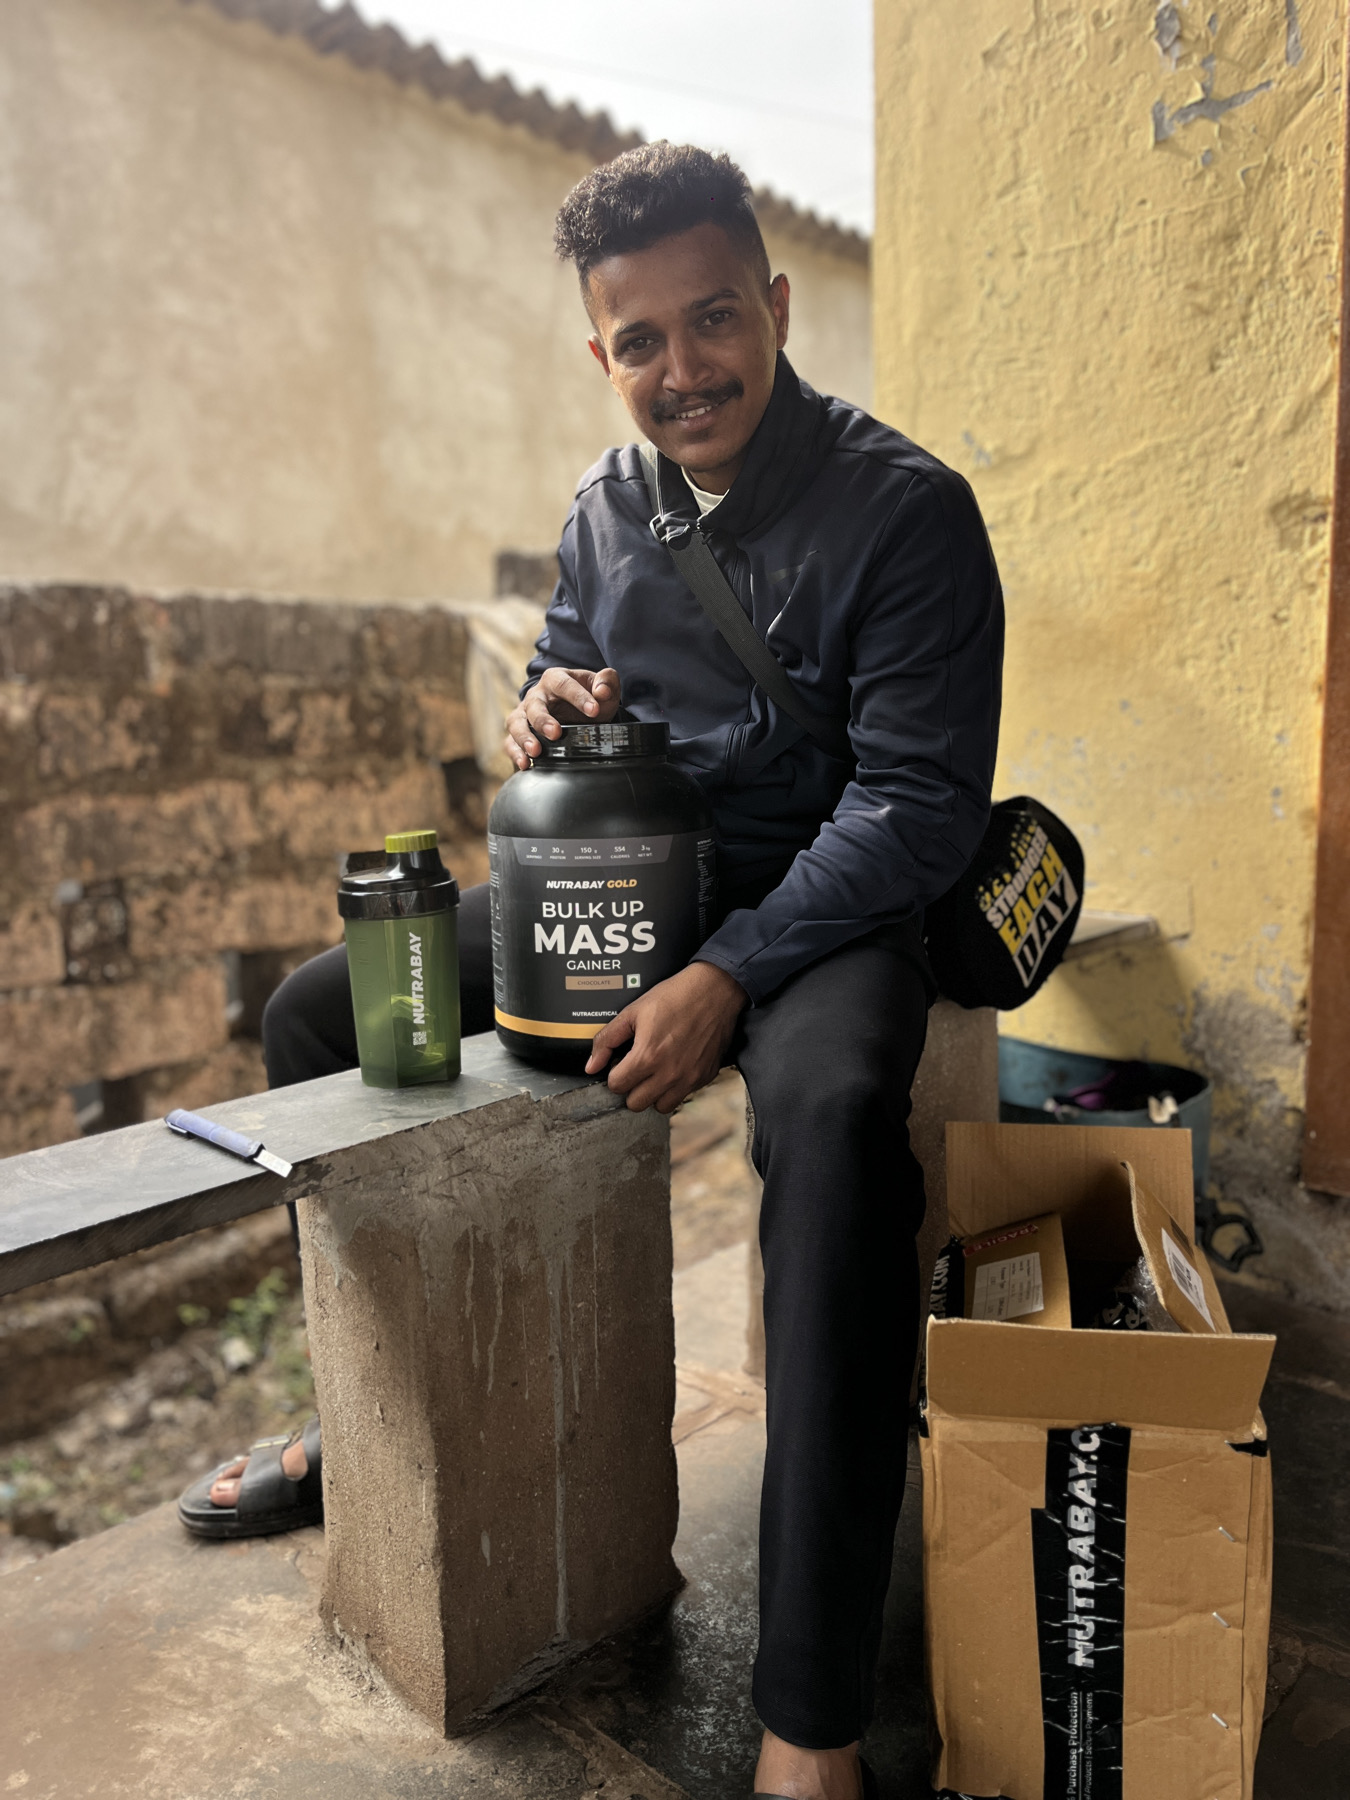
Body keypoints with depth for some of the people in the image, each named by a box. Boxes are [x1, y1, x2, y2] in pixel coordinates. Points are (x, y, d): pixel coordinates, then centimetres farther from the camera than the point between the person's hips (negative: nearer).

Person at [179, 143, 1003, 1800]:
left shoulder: (905, 509, -12)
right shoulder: (603, 511, 7)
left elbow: (920, 797, -17)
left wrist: (727, 978, -26)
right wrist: (540, 712, -9)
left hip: (823, 899, -5)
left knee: (835, 1119, -40)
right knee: (317, 1016, 2)